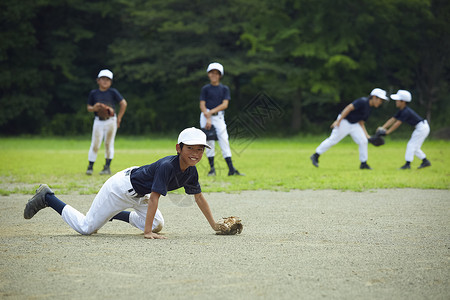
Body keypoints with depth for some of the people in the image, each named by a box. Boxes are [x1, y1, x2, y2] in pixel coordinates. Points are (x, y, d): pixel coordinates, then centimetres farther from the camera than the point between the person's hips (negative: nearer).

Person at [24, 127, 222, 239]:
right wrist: (147, 232, -37)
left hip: (137, 195, 8)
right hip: (121, 188, -8)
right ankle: (47, 198, 12)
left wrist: (215, 226, 2)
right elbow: (154, 198, -35)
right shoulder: (167, 166, -33)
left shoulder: (191, 172, -8)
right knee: (86, 228, -5)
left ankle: (115, 214, 27)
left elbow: (199, 197, 3)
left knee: (157, 225, 13)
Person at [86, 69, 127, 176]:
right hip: (98, 121, 1)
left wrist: (118, 118, -3)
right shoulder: (93, 93, 5)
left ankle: (107, 167, 7)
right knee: (95, 144, -3)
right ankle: (90, 166, 4)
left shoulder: (113, 92, -1)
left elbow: (123, 103, 0)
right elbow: (88, 107, 10)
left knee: (109, 144, 2)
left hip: (111, 121, -1)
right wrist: (94, 108, -14)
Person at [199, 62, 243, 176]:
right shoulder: (205, 89, 5)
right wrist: (208, 119, -15)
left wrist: (211, 111, -15)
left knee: (224, 141, -7)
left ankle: (231, 169, -12)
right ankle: (212, 169, 2)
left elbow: (225, 104, -4)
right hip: (206, 116, -1)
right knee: (209, 142, -4)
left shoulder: (224, 89, 8)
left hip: (219, 116, 1)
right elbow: (202, 105, -2)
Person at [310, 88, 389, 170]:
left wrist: (366, 135, 8)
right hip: (344, 122, -9)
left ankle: (363, 164, 10)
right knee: (333, 140, -6)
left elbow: (361, 122, 16)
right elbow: (349, 108, -24)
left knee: (363, 141, 0)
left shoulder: (369, 108, 11)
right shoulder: (362, 101, -18)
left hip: (355, 125, 9)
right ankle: (315, 156, 5)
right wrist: (338, 121, -28)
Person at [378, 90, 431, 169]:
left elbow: (397, 123, -26)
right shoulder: (401, 111, 6)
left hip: (422, 128, -10)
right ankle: (425, 161, 22)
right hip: (421, 128, 10)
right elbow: (392, 120, 5)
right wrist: (382, 128, -4)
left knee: (411, 145, -9)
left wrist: (388, 132, -24)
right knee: (415, 147, 16)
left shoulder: (406, 112, -24)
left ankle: (408, 164, -8)